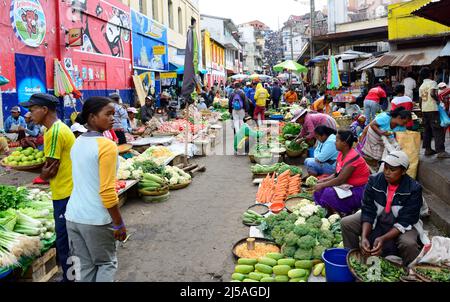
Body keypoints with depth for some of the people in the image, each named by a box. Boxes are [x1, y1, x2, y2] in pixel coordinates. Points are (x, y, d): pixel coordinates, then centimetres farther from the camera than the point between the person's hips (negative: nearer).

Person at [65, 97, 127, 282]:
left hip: (74, 215, 7)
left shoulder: (78, 142, 8)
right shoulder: (107, 146, -18)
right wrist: (119, 224, -12)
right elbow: (107, 192, -21)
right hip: (96, 219, -7)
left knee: (87, 265, 17)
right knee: (107, 264, 12)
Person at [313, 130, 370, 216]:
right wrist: (324, 180, -6)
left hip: (359, 191, -9)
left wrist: (322, 185, -17)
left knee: (328, 194, -27)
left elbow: (340, 180, -25)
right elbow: (336, 175, 10)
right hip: (348, 187, 9)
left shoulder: (353, 158, -23)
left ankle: (345, 213, -7)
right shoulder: (341, 154, 3)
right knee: (320, 190, -5)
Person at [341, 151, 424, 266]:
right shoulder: (374, 181, -14)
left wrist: (383, 238, -36)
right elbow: (368, 211, -14)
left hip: (402, 226, -3)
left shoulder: (414, 189, -21)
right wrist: (364, 237, -29)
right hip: (376, 219, 3)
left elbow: (404, 222, -22)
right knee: (346, 223, -16)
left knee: (408, 244, -34)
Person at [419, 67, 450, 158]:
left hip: (424, 109, 8)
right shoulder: (432, 83, -6)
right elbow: (432, 93, -22)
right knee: (438, 130, -7)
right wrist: (438, 100, -7)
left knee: (427, 130, 12)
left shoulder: (421, 86, 15)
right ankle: (440, 151, -11)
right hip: (432, 109, -7)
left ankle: (427, 149, 14)